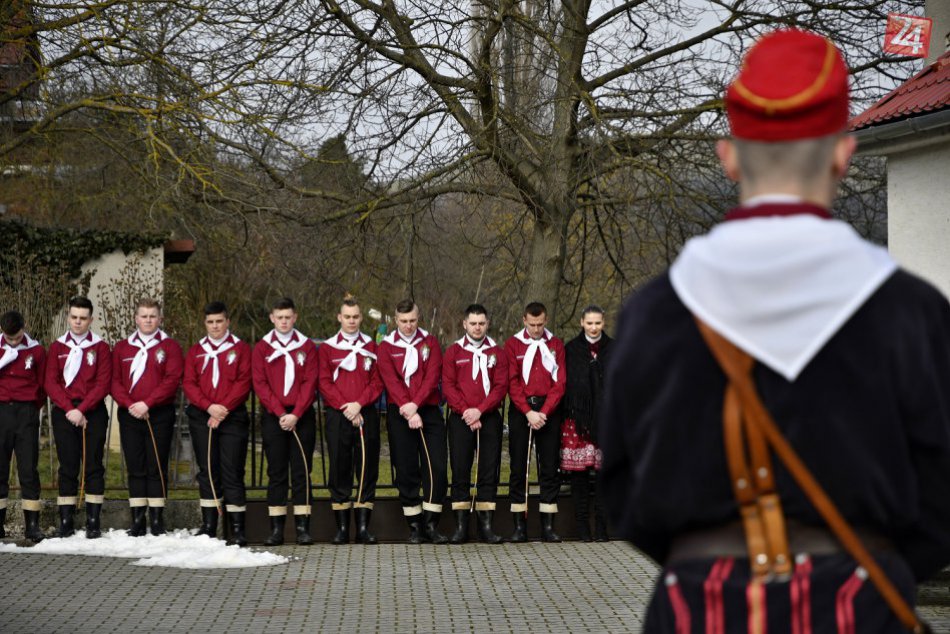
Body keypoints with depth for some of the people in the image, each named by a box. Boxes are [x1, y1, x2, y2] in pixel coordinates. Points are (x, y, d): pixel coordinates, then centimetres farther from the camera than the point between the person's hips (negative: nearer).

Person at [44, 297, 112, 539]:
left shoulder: (100, 347, 4)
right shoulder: (57, 347, 9)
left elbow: (103, 384, -4)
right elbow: (51, 382, 2)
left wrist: (82, 409, -14)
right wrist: (68, 410, -11)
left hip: (93, 412, -1)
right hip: (63, 414, 2)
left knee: (93, 466, -2)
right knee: (67, 467, 1)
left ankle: (93, 522, 0)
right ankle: (66, 522, 3)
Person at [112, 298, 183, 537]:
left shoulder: (169, 347, 4)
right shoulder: (122, 348, 13)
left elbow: (172, 380, -7)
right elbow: (114, 381, 5)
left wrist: (147, 403, -16)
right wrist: (129, 405, -11)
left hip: (160, 414, -2)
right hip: (130, 416, 3)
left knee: (157, 468, -3)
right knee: (135, 468, 3)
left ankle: (157, 519, 0)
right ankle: (137, 521, 5)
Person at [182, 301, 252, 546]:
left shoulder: (241, 349, 5)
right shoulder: (196, 351, 13)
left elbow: (243, 382, -4)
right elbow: (188, 384, 3)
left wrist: (224, 408, -15)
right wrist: (209, 406, -12)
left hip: (232, 417, -3)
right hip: (201, 418, 3)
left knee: (232, 473, -5)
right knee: (207, 471, 6)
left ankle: (237, 530, -5)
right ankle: (209, 526, 10)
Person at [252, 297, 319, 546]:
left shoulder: (307, 346, 6)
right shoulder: (262, 348, 6)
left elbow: (310, 383, -1)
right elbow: (260, 384, -1)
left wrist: (296, 414, -13)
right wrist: (280, 413, -12)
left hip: (301, 416, 0)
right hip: (273, 417, 0)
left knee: (301, 471, -1)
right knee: (276, 472, 1)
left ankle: (303, 526, -1)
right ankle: (276, 528, 1)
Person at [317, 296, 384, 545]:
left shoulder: (371, 347, 10)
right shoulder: (326, 348, 7)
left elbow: (377, 381, 3)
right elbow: (324, 383, 0)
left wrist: (359, 403, -11)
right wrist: (344, 407, -11)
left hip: (366, 414, 1)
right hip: (337, 415, -1)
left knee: (367, 469, 0)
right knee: (339, 470, -1)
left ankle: (363, 526, 3)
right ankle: (342, 527, 2)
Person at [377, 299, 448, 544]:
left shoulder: (430, 343, 9)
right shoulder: (386, 346, 5)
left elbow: (432, 376, -3)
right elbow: (391, 381, -6)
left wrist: (415, 404, -17)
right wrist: (407, 410, -18)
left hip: (429, 411, 1)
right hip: (399, 413, -1)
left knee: (437, 468, -6)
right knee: (406, 471, 0)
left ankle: (431, 524, -1)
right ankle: (414, 526, 7)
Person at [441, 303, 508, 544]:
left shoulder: (496, 352, 8)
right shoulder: (454, 351, 7)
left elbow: (501, 386, 0)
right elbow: (448, 385, 1)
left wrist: (480, 410, -13)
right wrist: (465, 411, -12)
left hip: (489, 418, 1)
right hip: (460, 419, 0)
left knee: (489, 471, -1)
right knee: (460, 471, -2)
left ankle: (486, 525, 2)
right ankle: (461, 526, 0)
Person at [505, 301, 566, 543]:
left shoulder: (555, 345, 7)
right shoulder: (513, 344, 3)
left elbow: (560, 382, 1)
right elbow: (512, 382, -3)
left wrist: (544, 412, -10)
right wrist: (528, 412, -13)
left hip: (549, 411, 1)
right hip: (520, 411, -1)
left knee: (549, 468, 0)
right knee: (518, 468, -2)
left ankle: (548, 526, 2)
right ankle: (519, 527, 1)